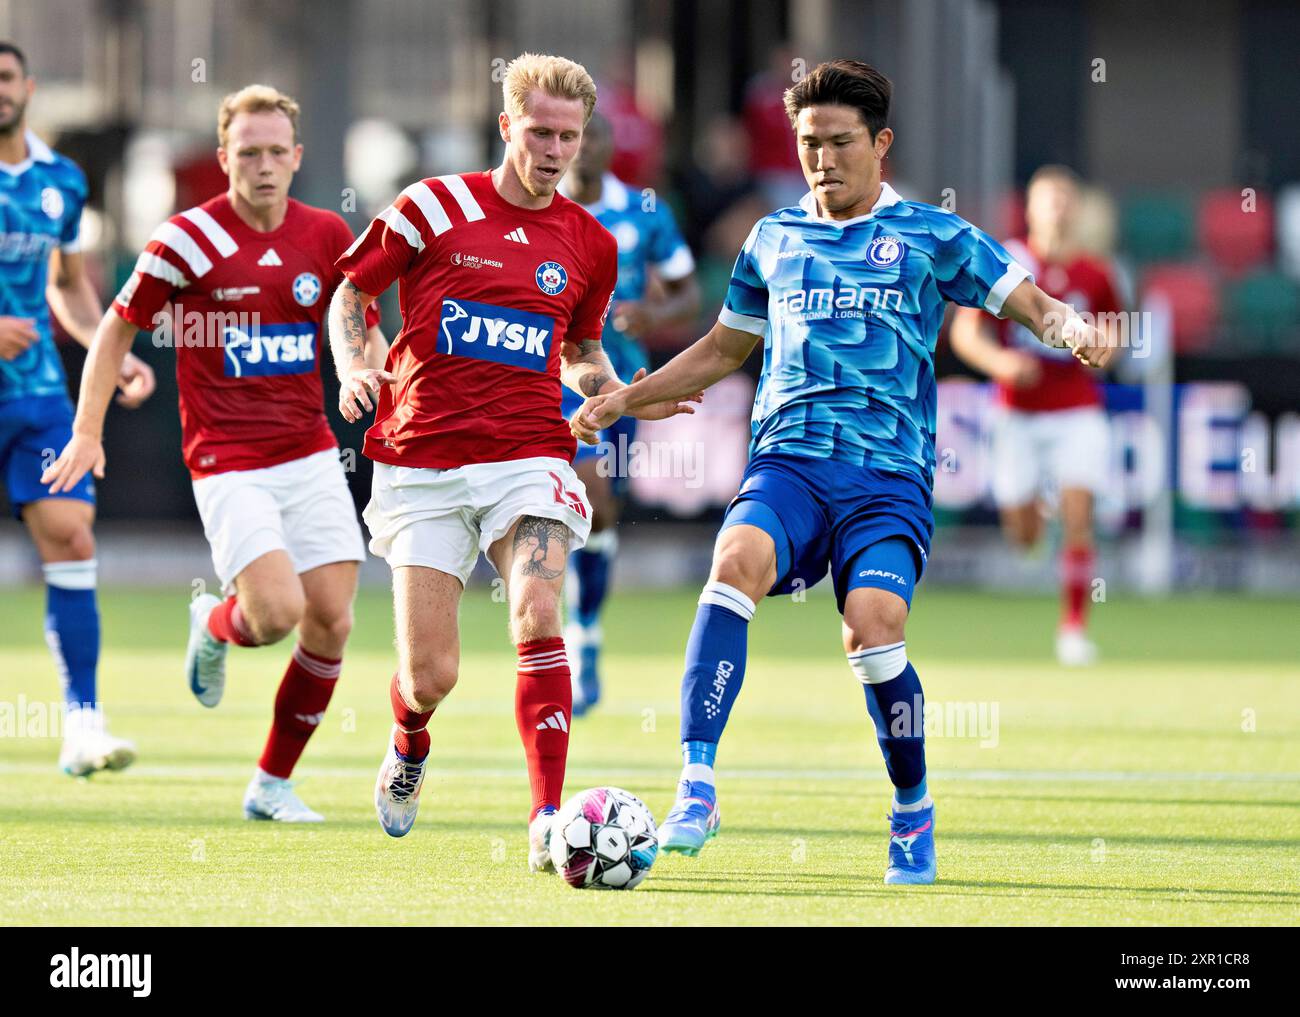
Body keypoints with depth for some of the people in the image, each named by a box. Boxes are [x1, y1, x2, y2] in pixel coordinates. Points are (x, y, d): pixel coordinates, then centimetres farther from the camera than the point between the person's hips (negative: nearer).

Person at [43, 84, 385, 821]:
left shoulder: (328, 236, 4)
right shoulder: (188, 240, -8)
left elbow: (364, 331, 18)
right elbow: (119, 330, 2)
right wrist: (87, 433, -4)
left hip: (311, 456, 4)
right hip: (229, 465, -4)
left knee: (331, 621, -3)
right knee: (277, 611, -21)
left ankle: (273, 783, 13)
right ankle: (215, 625, 18)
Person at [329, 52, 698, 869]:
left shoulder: (589, 246, 9)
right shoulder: (433, 208, -1)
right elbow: (350, 295, 9)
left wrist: (625, 396, 4)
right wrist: (352, 368, -9)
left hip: (528, 456, 1)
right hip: (423, 458, -1)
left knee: (538, 618, -24)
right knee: (431, 675, -2)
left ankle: (547, 822, -23)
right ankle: (410, 746, 37)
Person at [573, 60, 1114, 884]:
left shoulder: (930, 237, 7)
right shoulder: (775, 238, 18)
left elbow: (1030, 302, 6)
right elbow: (723, 349, 30)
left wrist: (1071, 328, -18)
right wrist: (623, 400, 24)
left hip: (889, 475, -2)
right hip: (788, 458, 2)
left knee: (872, 625, -23)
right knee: (737, 562, -28)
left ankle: (914, 813, 1)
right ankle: (697, 790, -32)